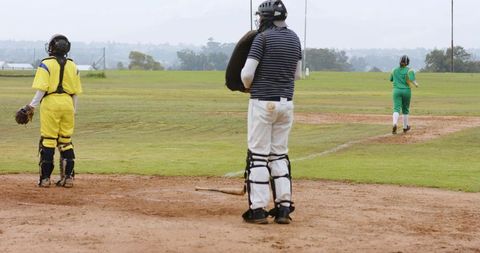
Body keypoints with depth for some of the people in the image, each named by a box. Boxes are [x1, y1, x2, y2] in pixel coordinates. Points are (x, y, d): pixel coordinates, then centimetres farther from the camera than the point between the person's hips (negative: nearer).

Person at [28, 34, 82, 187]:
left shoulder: (46, 64, -4)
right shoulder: (72, 66, 10)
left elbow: (42, 89, -13)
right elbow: (75, 92, 11)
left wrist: (32, 106, -10)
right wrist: (73, 111, 18)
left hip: (50, 103, -4)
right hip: (68, 104, 4)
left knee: (47, 140, 0)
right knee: (66, 141, 10)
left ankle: (45, 178, 0)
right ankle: (68, 177, 9)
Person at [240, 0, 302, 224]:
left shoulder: (263, 37, -11)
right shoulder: (294, 39, 10)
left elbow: (247, 73, -13)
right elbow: (297, 75, 17)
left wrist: (248, 86, 7)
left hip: (263, 102, -6)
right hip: (286, 103, 6)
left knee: (258, 155, -2)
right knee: (279, 154, 13)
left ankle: (258, 209, -3)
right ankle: (284, 207, 9)